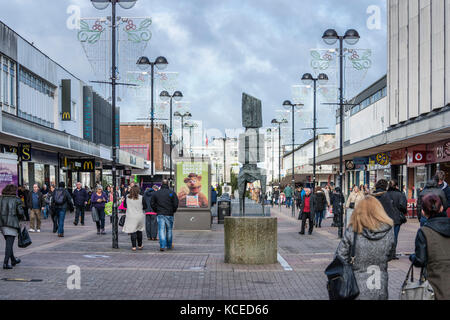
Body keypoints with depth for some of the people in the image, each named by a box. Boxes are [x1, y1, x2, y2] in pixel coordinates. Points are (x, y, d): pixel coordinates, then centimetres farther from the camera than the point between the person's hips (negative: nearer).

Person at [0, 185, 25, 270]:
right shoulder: (16, 200, -4)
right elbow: (20, 212, -8)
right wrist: (21, 218, 11)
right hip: (12, 223, -5)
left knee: (9, 243, 20)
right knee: (9, 243, -4)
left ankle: (13, 260, 33)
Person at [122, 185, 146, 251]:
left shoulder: (127, 197, -3)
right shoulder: (141, 198, -9)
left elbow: (124, 205, 9)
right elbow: (145, 207, -3)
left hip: (131, 217, 0)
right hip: (140, 216, 0)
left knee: (132, 231, 3)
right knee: (139, 231, 14)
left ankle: (134, 246, -3)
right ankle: (140, 245, 23)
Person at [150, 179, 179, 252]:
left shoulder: (156, 193, 4)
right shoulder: (172, 193, -3)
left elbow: (152, 204, 7)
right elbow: (176, 204, -6)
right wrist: (173, 211, 9)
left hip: (160, 214, 1)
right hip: (169, 214, -1)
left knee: (161, 230, -1)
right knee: (169, 230, 12)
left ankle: (162, 246, -13)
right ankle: (169, 245, 21)